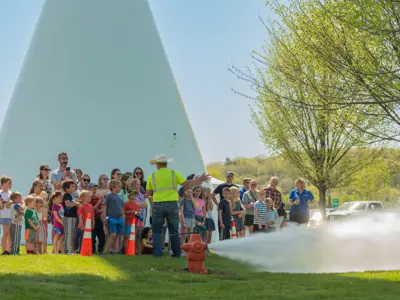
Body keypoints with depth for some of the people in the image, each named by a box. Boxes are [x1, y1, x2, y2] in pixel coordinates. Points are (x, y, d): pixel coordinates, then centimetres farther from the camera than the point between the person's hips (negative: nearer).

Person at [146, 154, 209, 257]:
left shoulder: (152, 176, 6)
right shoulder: (174, 173, 3)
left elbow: (148, 193, 7)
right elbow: (187, 184, -2)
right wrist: (199, 180, 9)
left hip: (158, 205, 0)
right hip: (172, 204, 0)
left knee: (157, 231, 8)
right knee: (174, 231, 10)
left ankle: (157, 252, 0)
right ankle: (176, 252, 10)